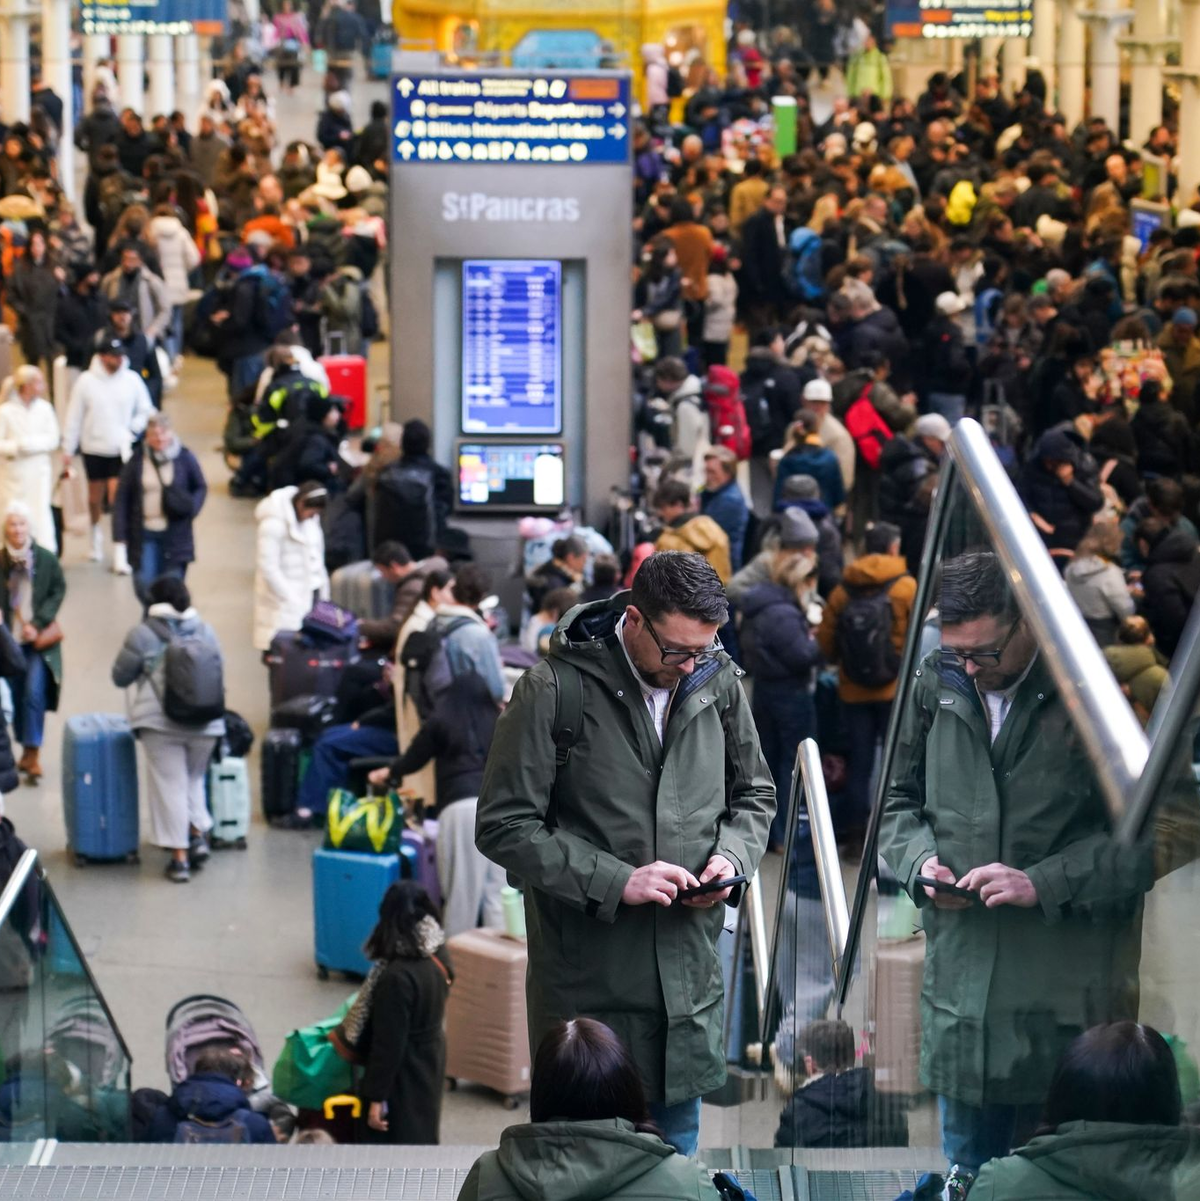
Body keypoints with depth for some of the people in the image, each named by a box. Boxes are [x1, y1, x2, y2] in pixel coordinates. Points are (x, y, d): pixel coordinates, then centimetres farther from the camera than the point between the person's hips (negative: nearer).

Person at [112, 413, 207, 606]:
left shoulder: (185, 458, -2)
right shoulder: (137, 460, -2)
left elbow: (200, 487, 10)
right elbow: (122, 497, 1)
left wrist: (192, 507, -12)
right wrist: (120, 534, -5)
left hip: (175, 536, 0)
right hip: (144, 535, 0)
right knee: (143, 584, -3)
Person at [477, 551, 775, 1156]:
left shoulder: (717, 682, 3)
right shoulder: (552, 691, -13)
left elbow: (754, 796, 18)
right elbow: (504, 827, -12)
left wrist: (732, 856, -4)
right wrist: (615, 881, -19)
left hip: (687, 968, 4)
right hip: (589, 978, -4)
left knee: (676, 1148, 15)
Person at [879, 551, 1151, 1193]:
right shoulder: (936, 684, 6)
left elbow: (1147, 838, -11)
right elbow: (899, 800, 19)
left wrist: (1043, 883, -18)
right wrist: (920, 859, -2)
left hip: (1067, 994, -5)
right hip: (962, 978, 5)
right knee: (967, 1170, 15)